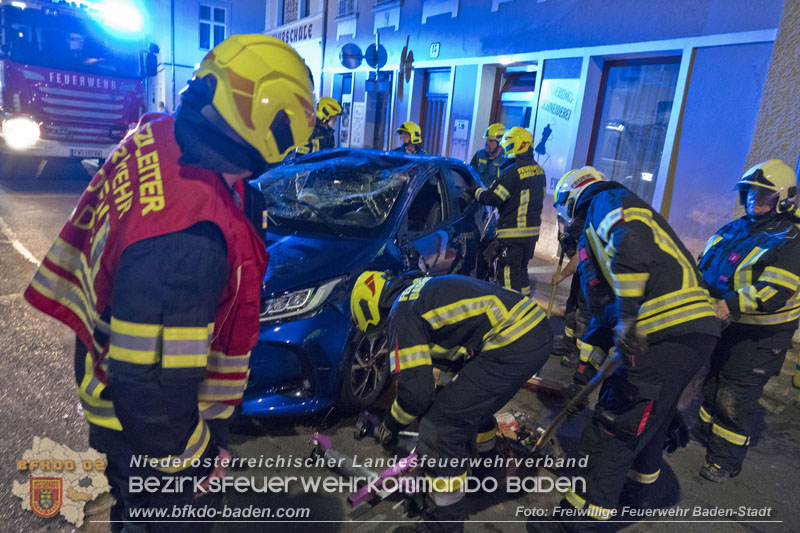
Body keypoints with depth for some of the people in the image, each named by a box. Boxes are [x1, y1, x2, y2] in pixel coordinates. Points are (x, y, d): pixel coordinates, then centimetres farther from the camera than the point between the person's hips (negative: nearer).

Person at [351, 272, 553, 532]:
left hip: (515, 344, -10)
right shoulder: (419, 291, 21)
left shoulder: (401, 314, -6)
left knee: (442, 427, -4)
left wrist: (391, 425, 10)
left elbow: (416, 390, -9)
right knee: (473, 395, 32)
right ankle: (486, 460, 55)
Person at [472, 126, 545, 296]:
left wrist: (477, 191, 0)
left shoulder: (513, 172, -18)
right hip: (533, 230, 9)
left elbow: (493, 198, -16)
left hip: (513, 231, -9)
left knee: (509, 271, -2)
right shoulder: (539, 171, 9)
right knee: (522, 269, 20)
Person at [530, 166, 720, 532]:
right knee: (646, 420, 27)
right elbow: (603, 315, 29)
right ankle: (635, 491, 48)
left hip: (668, 335, -10)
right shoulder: (594, 237, 29)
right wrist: (584, 374, 29)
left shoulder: (606, 201, 2)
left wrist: (627, 314, -26)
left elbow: (633, 241, -23)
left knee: (611, 433, -3)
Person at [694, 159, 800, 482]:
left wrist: (728, 306, -38)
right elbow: (705, 265, 13)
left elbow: (773, 295, -27)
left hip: (757, 337, -7)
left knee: (734, 400, 1)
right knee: (710, 384, 22)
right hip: (721, 326, 7)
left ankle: (725, 461, 19)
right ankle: (705, 432, 44)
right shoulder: (734, 230, 7)